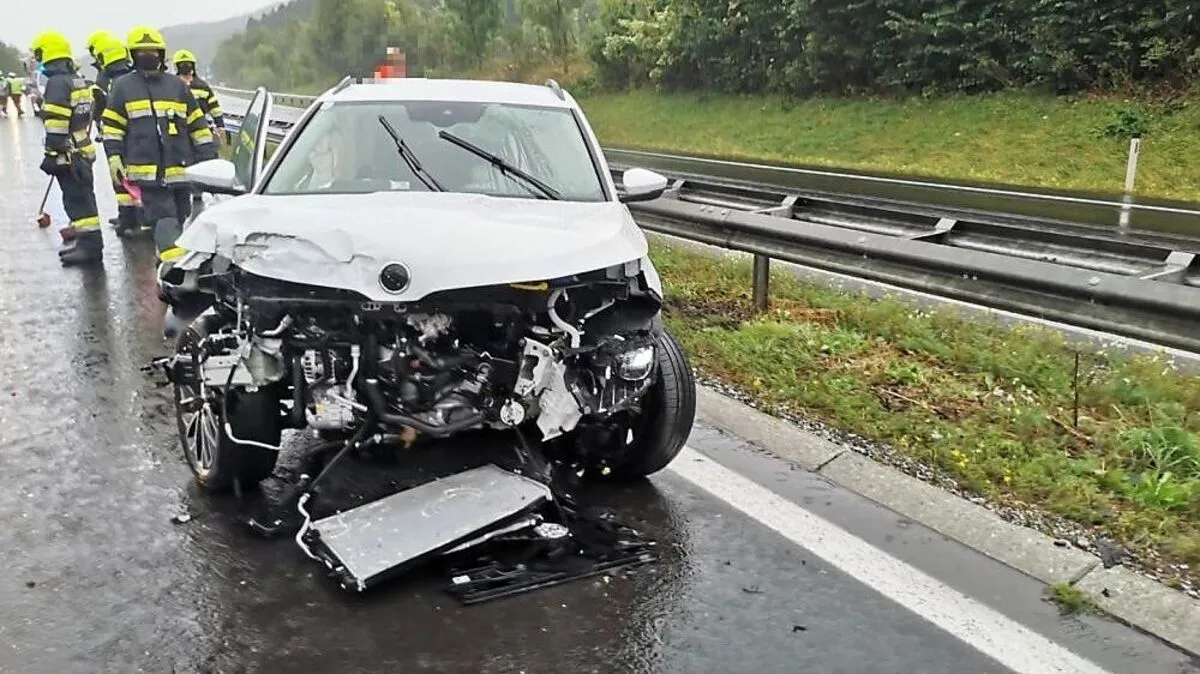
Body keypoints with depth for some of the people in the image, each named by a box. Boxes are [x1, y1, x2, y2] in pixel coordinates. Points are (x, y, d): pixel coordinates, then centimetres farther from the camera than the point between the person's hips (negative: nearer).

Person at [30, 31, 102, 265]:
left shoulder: (57, 82, -14)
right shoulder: (78, 80, 16)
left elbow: (56, 124, -20)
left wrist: (52, 154, -18)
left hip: (68, 154, -10)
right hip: (83, 150, 10)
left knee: (77, 200, -8)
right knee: (82, 197, 16)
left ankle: (91, 245, -8)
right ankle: (87, 239, 25)